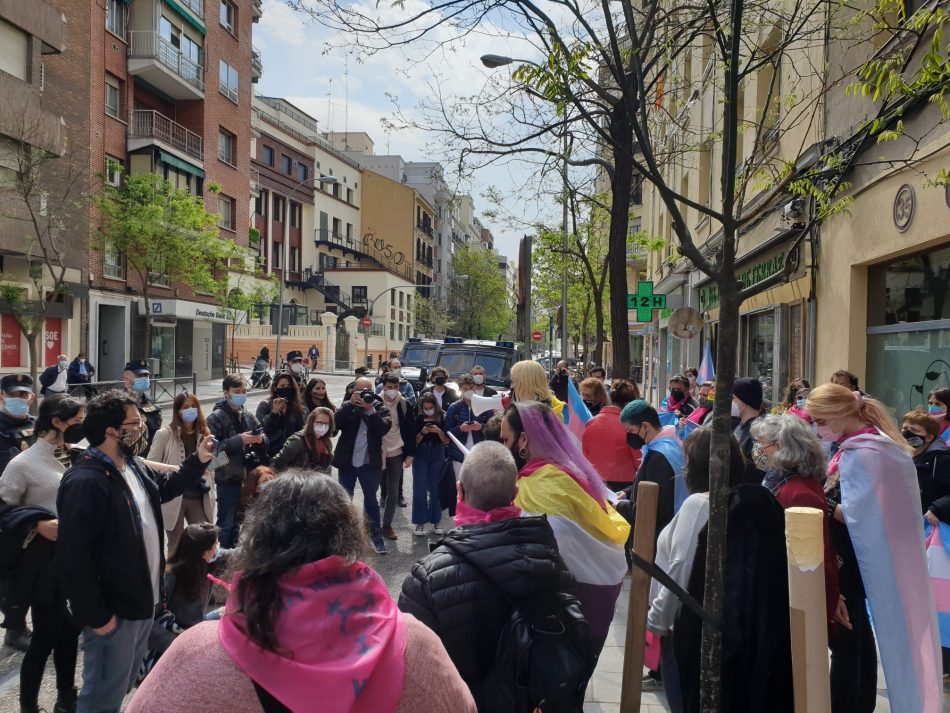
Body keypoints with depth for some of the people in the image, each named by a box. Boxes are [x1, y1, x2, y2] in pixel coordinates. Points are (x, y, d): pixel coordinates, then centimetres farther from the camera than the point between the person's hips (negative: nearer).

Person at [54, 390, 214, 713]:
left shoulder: (133, 465, 5)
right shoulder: (84, 482, -27)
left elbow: (163, 487, 26)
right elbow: (72, 558, -27)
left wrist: (198, 461, 12)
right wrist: (96, 614, -23)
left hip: (143, 599, 9)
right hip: (113, 610, -9)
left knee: (124, 683, 26)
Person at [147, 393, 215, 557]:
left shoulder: (204, 433, 9)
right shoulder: (165, 434, -7)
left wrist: (210, 489, 7)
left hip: (198, 497, 4)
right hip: (173, 497, -4)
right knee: (176, 545, 10)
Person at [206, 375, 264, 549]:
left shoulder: (249, 417, 10)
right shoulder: (216, 417, -7)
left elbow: (263, 443, 16)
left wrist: (260, 440, -7)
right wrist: (239, 440, -23)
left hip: (248, 477, 6)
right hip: (228, 479, -6)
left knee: (237, 522, 17)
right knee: (226, 524, 2)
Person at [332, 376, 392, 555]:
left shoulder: (379, 407, -1)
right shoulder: (348, 407, 3)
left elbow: (384, 428, -16)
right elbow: (335, 423, -14)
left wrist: (370, 409, -22)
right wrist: (350, 403, -20)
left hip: (369, 463, -1)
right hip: (347, 461, 2)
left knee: (371, 498, 9)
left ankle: (375, 534, 20)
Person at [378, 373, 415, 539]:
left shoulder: (404, 404, -3)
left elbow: (410, 430, 1)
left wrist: (409, 454, -2)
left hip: (396, 452, 1)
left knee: (393, 491, 6)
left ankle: (387, 525, 18)